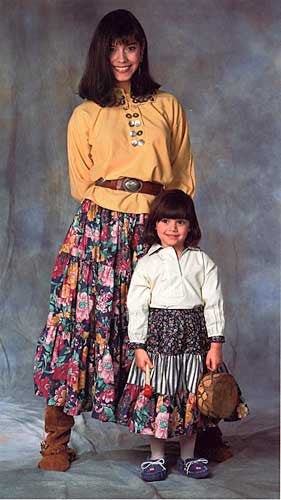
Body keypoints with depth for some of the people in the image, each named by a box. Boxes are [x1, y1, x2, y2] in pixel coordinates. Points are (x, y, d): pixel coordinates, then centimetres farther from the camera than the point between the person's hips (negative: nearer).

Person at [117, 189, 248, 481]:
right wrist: (139, 347, -5)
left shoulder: (202, 262, 4)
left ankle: (188, 456, 22)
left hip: (194, 337, 1)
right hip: (159, 334, -1)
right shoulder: (147, 263, 1)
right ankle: (157, 457, 18)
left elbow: (214, 303, 3)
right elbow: (136, 307, 0)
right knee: (157, 397, 4)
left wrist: (216, 344, -2)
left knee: (191, 399, 8)